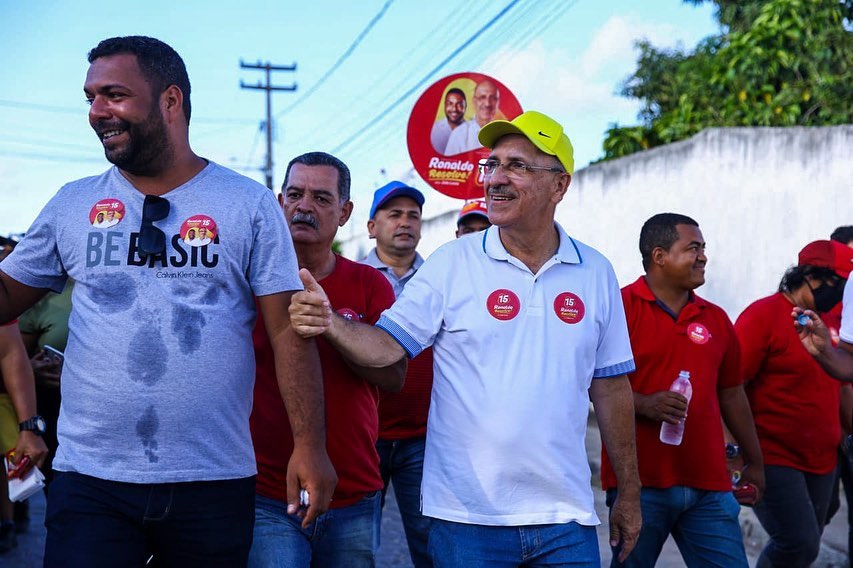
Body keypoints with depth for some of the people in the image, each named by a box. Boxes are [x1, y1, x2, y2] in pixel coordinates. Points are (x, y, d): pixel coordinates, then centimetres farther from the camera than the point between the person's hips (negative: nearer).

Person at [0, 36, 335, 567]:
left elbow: (289, 331, -2)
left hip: (216, 482, -1)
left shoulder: (250, 204, -1)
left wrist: (310, 444, -8)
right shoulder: (71, 204, 7)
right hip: (90, 478, 2)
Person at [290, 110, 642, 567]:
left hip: (566, 518, 2)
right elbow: (387, 344, -9)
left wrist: (629, 496, 11)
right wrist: (330, 323, -30)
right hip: (468, 516, -2)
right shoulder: (452, 263, -3)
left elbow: (610, 387, 9)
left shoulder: (596, 273, 4)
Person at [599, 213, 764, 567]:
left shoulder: (716, 319, 14)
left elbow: (731, 395, 20)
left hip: (709, 486, 5)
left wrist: (754, 462, 22)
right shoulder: (621, 307, -5)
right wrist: (643, 404, -21)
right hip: (639, 484, -5)